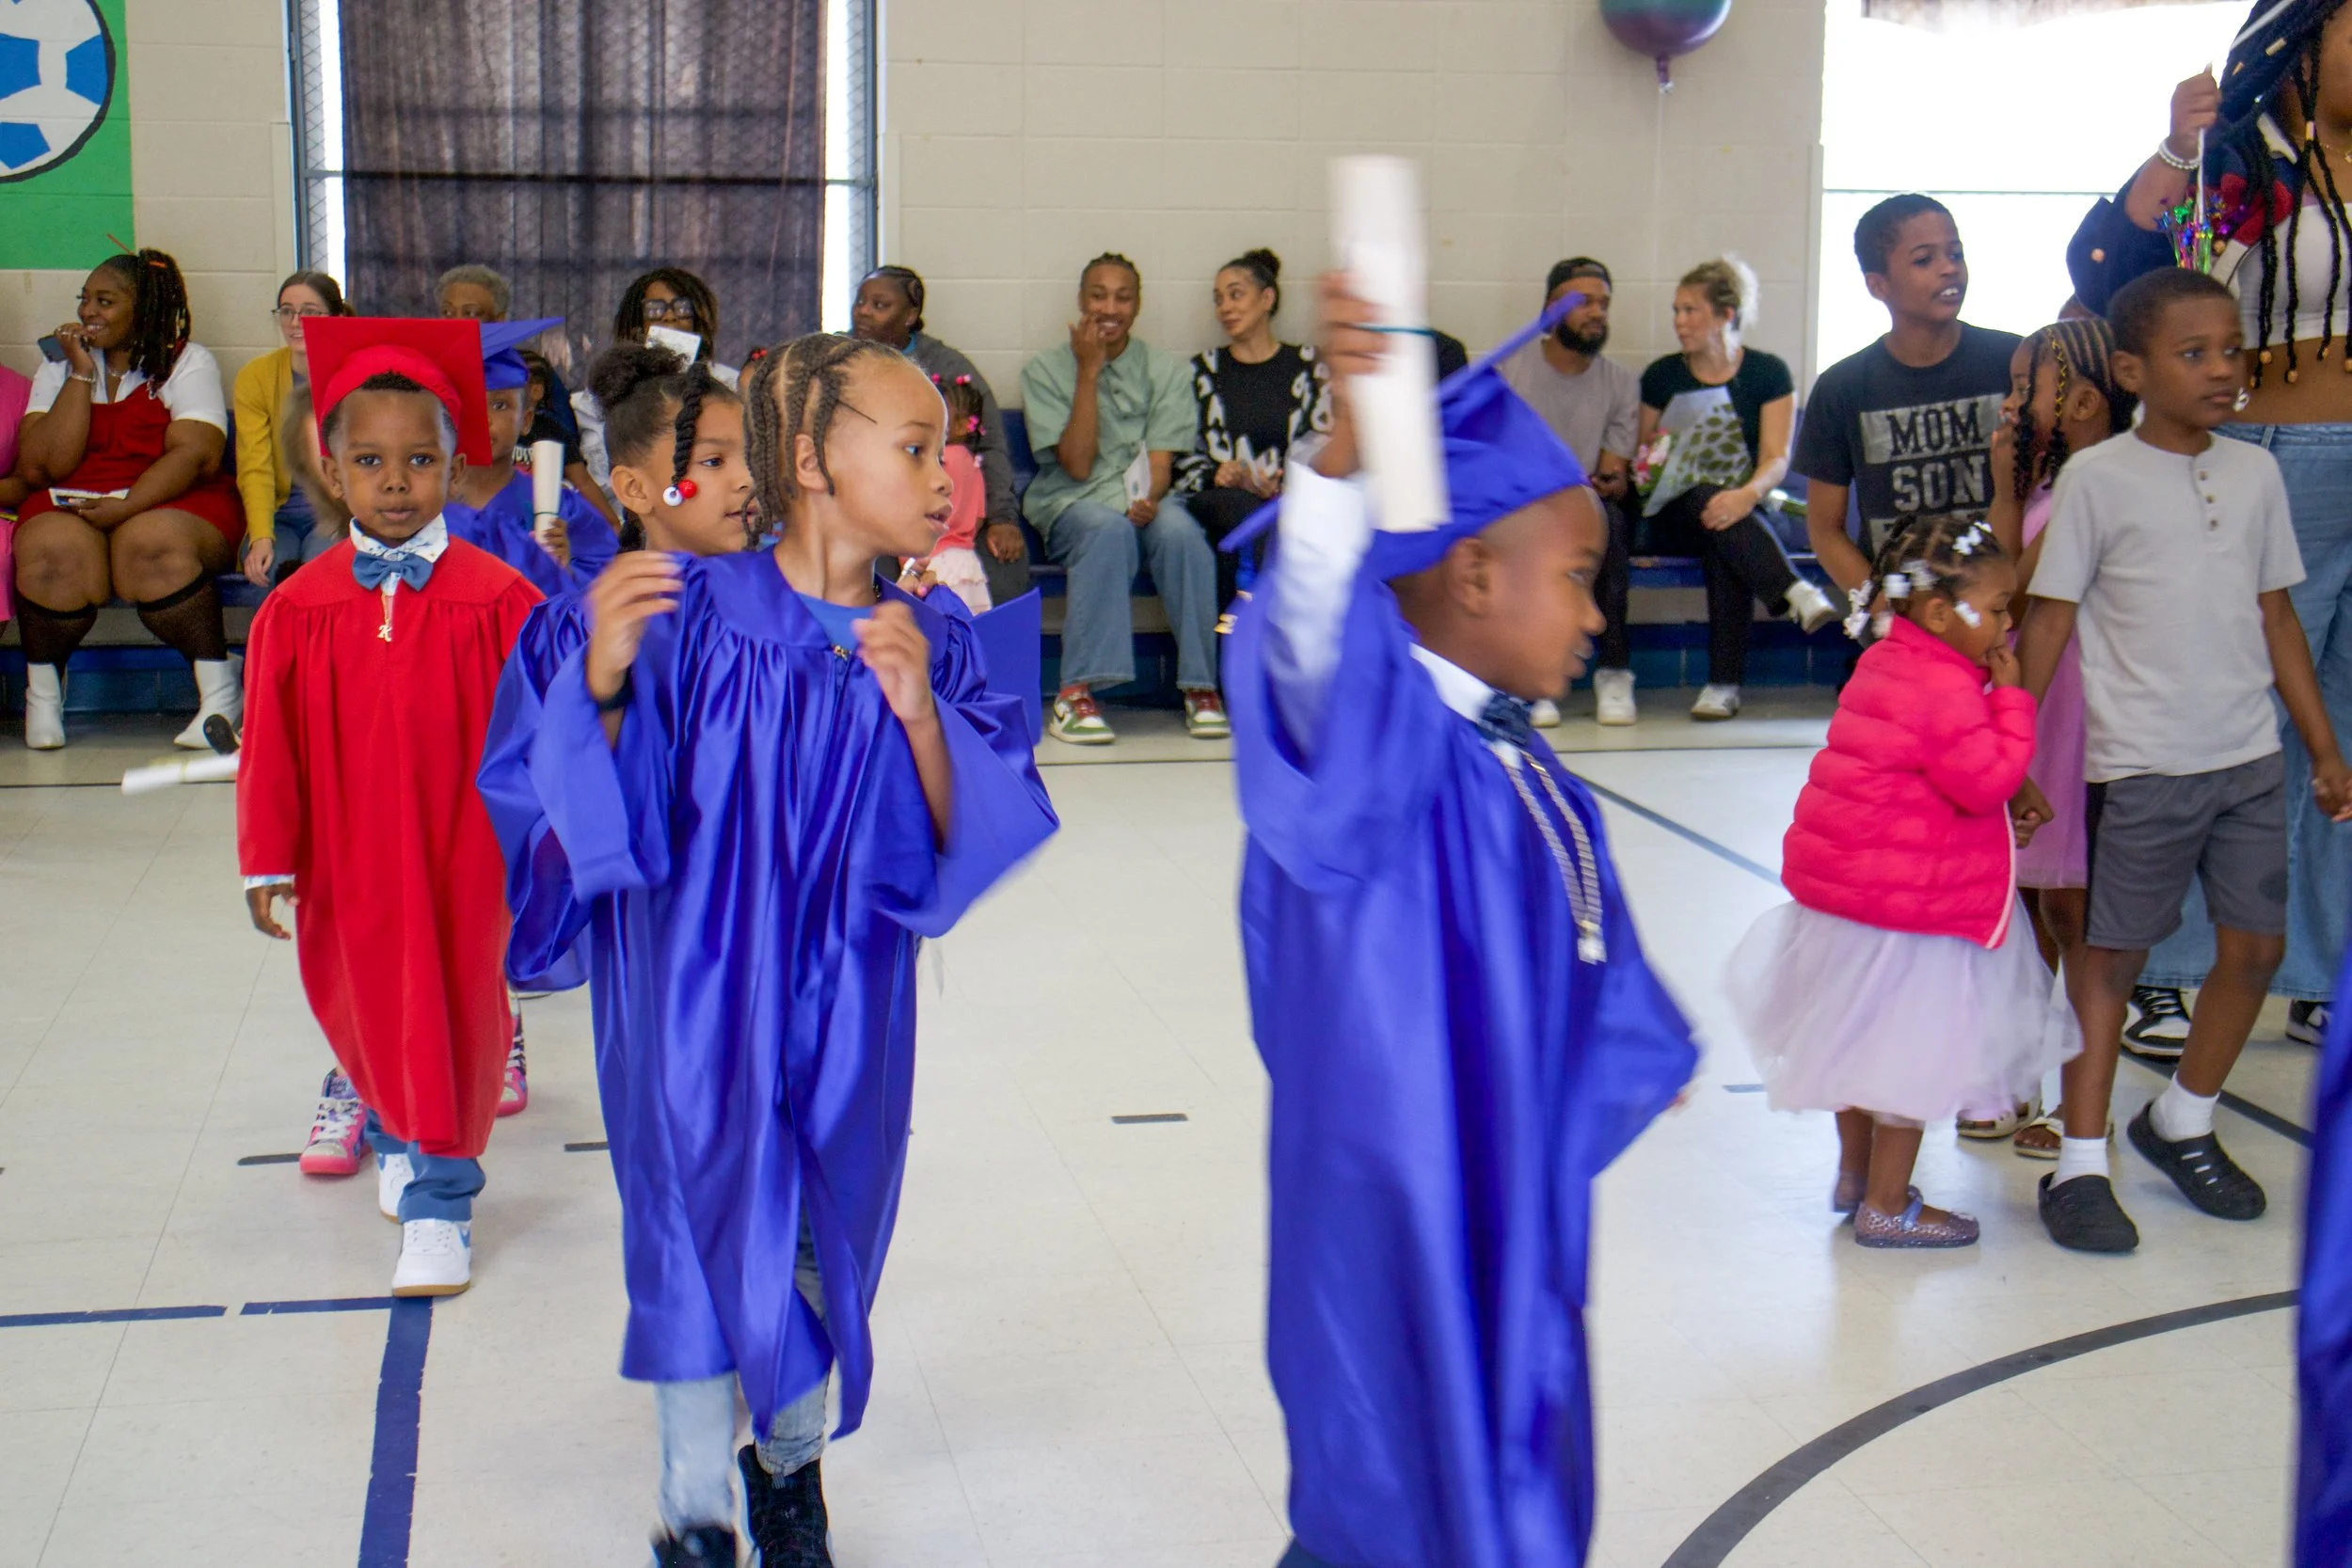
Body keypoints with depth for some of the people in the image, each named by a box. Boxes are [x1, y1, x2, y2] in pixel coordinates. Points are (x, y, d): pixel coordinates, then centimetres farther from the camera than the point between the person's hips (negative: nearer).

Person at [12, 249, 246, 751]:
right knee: (54, 551, -32)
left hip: (173, 505, -2)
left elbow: (196, 455, -11)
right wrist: (82, 374, -4)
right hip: (70, 506, 2)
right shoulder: (60, 366, 13)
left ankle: (220, 691, -26)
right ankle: (42, 694, -11)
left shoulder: (188, 362, 4)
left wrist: (125, 508, -22)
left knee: (151, 546, -37)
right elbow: (44, 467, -1)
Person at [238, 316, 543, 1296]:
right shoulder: (296, 609, -4)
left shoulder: (497, 599, -10)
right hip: (348, 860, 3)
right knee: (364, 1008, 19)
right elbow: (271, 745, 1)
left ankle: (439, 1201, 17)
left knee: (454, 1016, 3)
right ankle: (396, 1131, 48)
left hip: (461, 852, -3)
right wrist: (268, 862, 1)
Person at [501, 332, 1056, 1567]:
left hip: (845, 997, 3)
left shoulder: (933, 639, -3)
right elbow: (608, 812, -11)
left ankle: (791, 1466, 42)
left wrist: (919, 714, -24)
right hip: (703, 987, -3)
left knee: (821, 1233, 16)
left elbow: (960, 847, -7)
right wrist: (604, 680, -28)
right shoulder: (694, 614, -13)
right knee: (706, 1234, 4)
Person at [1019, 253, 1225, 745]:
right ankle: (1076, 694, -39)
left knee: (1180, 531, -33)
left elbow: (1160, 461, -2)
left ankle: (1202, 686, -25)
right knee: (1110, 529, -37)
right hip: (1071, 502, -2)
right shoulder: (1045, 371, 4)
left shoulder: (1165, 370, 9)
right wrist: (1089, 372, -10)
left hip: (1146, 499, 2)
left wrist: (1148, 499, -26)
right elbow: (1077, 465, -7)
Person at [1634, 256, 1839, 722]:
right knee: (1709, 502, -35)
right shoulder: (1661, 376, 9)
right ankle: (1794, 594, -54)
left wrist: (1746, 495, -28)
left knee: (1727, 521, -37)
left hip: (1741, 512, 0)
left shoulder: (1768, 373, 4)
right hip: (1671, 516, 1)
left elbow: (1777, 459, -6)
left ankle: (1724, 683, -45)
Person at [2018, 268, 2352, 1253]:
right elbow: (2048, 619, -6)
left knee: (2256, 946, 8)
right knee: (2114, 953, 2)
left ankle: (2181, 1124, 29)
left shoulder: (2255, 472, 7)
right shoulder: (2098, 477, -7)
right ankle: (2079, 1165, 11)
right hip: (2141, 764, -5)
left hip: (2250, 759, 5)